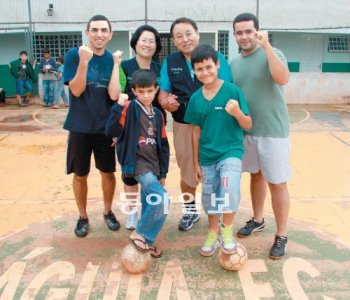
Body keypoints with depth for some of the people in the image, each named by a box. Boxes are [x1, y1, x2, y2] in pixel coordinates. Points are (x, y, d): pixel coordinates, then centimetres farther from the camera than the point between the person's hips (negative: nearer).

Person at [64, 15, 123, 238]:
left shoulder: (113, 59, 0)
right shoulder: (74, 55, -6)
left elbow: (114, 95, -11)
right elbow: (76, 91, -15)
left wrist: (116, 65, -16)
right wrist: (84, 61, -26)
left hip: (105, 128, 2)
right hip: (80, 128, -2)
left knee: (108, 173, 11)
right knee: (80, 175, 9)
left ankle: (108, 212, 33)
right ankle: (83, 217, 28)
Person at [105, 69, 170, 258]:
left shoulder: (158, 115, 11)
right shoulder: (129, 109, -7)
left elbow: (163, 145, 16)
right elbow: (110, 132, -17)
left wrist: (163, 172, 16)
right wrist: (118, 107, -26)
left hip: (153, 165, 7)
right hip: (137, 162, -7)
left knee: (151, 206, 13)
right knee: (161, 198, -22)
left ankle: (146, 241, 31)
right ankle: (140, 234, -3)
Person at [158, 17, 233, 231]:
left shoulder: (216, 58, -4)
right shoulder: (170, 62, 6)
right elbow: (163, 93, 6)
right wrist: (167, 103, -16)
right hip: (183, 125, 3)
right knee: (187, 171, 15)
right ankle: (190, 210, 36)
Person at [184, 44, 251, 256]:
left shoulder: (232, 90, -9)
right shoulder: (196, 98, 1)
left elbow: (248, 125, -5)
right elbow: (196, 132, 8)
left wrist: (237, 113, -26)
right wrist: (196, 162, 11)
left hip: (230, 151, -4)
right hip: (207, 157, 4)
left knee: (229, 188, -25)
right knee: (209, 197, 13)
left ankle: (227, 231, 1)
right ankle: (214, 233, 38)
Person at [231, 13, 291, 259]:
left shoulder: (272, 53, -8)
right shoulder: (234, 63, 8)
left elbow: (282, 79, -28)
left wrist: (266, 46, -29)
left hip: (273, 131, -5)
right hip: (246, 131, 5)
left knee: (277, 183, 1)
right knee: (256, 175, 19)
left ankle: (281, 236, 13)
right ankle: (258, 220, 37)